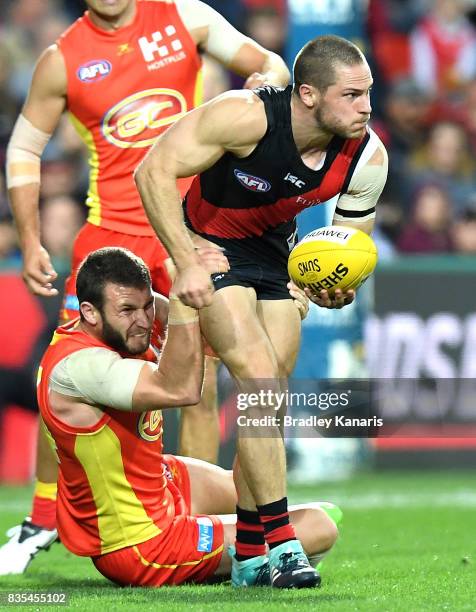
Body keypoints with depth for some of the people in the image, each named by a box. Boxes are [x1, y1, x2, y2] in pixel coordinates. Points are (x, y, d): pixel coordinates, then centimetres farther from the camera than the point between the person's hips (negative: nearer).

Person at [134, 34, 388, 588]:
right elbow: (154, 171, -26)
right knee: (259, 379, -19)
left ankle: (247, 554, 14)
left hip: (278, 253, 5)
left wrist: (337, 286, -24)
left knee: (269, 402, 4)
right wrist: (187, 265, -30)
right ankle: (280, 540, -17)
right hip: (211, 247, -5)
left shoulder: (367, 158, -16)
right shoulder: (247, 117, -31)